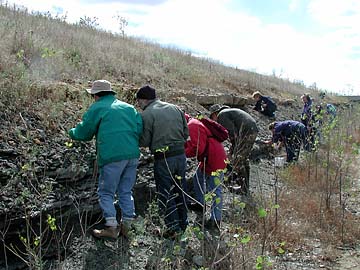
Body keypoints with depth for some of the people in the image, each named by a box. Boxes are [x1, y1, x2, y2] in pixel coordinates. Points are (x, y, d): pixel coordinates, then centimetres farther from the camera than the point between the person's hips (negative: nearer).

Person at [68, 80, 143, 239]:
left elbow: (84, 133, 7)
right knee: (126, 191, 16)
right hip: (133, 155, 6)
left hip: (112, 156, -6)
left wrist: (72, 132, 28)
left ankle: (111, 227, 2)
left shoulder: (96, 108, 3)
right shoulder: (128, 107, 19)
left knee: (106, 192, 6)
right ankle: (128, 224, 17)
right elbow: (140, 129, 10)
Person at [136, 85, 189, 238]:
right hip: (181, 154, 6)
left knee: (165, 194, 6)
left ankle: (174, 228, 8)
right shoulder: (175, 108, 9)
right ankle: (183, 224, 29)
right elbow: (186, 133, 10)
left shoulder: (147, 114, -10)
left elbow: (144, 142, -10)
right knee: (180, 190, 18)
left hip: (163, 159, -6)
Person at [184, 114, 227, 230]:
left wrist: (183, 153, -15)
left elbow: (197, 148, -25)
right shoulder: (195, 123, 15)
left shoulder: (193, 126, -18)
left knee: (215, 190, -6)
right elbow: (193, 143, 18)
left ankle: (216, 220, -2)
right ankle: (200, 204, 39)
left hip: (214, 161, -11)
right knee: (197, 178, 24)